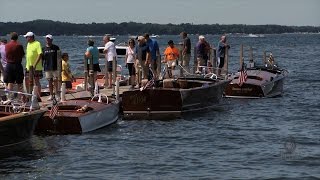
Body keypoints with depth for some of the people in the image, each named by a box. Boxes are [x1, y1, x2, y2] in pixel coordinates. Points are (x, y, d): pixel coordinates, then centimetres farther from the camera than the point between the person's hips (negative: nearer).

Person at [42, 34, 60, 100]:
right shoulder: (44, 48, 8)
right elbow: (42, 58, 12)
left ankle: (56, 93, -3)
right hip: (47, 68, 3)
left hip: (55, 67, -3)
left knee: (55, 80, -7)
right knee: (50, 81, 6)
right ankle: (51, 95, 10)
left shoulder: (56, 47, 2)